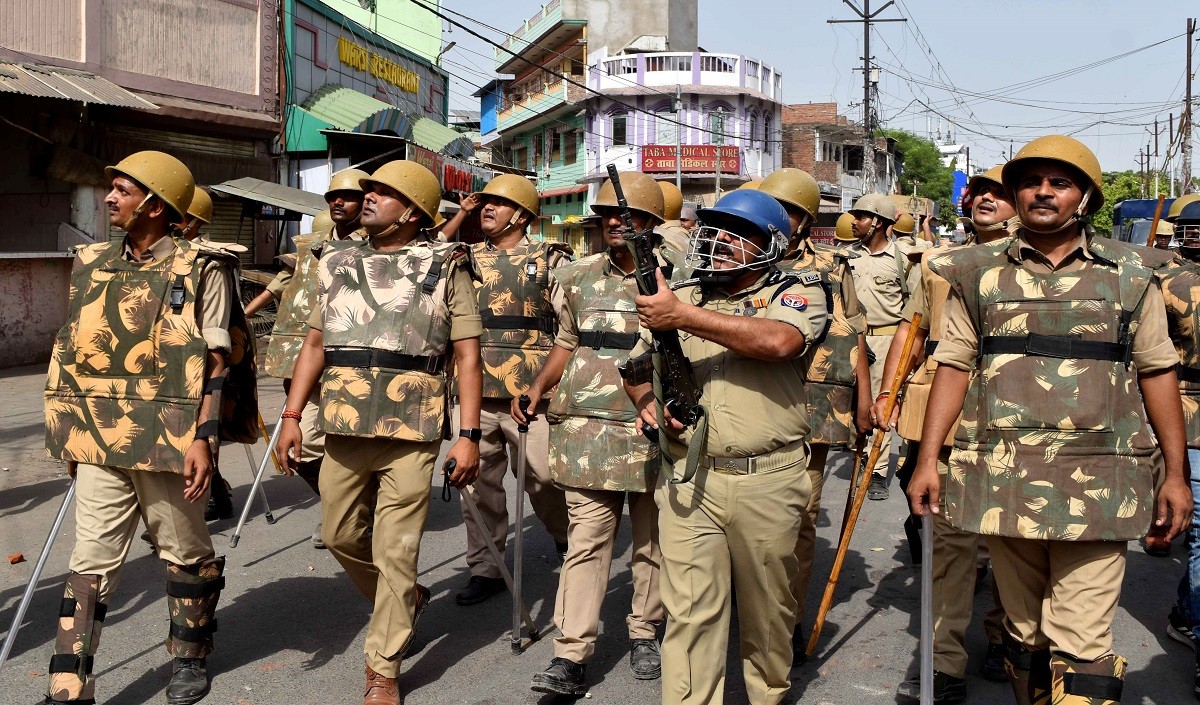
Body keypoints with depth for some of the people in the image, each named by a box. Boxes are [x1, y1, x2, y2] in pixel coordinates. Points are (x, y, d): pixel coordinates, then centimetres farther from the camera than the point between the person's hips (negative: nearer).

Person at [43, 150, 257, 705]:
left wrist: (203, 439, -18)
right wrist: (71, 436, 17)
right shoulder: (92, 265, 11)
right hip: (98, 441, 4)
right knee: (91, 564, 3)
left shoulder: (200, 270, -6)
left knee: (184, 552, 12)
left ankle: (190, 658, 31)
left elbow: (216, 362, -10)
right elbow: (78, 354, 17)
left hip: (168, 440, -4)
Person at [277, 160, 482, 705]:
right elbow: (315, 344, 15)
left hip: (411, 433, -5)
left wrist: (469, 434, -10)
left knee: (395, 552, 0)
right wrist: (292, 416, 7)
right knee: (340, 536, 14)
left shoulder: (446, 266, 0)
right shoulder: (337, 263, 12)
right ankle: (405, 602, 40)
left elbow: (467, 355, -3)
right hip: (344, 430, 5)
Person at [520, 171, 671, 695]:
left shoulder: (676, 277, 1)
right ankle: (571, 656, 1)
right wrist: (536, 388, 6)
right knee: (586, 540, -1)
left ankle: (644, 633, 29)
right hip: (588, 430, 1)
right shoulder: (579, 277, 10)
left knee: (653, 543, 11)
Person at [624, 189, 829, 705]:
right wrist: (648, 400, 0)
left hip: (767, 483, -2)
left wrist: (683, 316, -22)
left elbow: (778, 341, -23)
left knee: (767, 609, 14)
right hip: (687, 481, 2)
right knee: (689, 614, 1)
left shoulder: (795, 294, 0)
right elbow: (636, 368, 24)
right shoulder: (680, 298, 14)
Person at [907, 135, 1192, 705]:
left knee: (1080, 647, -6)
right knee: (1024, 631, 12)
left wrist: (1175, 473, 6)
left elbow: (1156, 373, 9)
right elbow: (954, 366, 7)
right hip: (1002, 481, 2)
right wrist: (927, 460, 0)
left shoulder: (1130, 273, 8)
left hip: (1098, 485, -1)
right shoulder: (980, 272, 8)